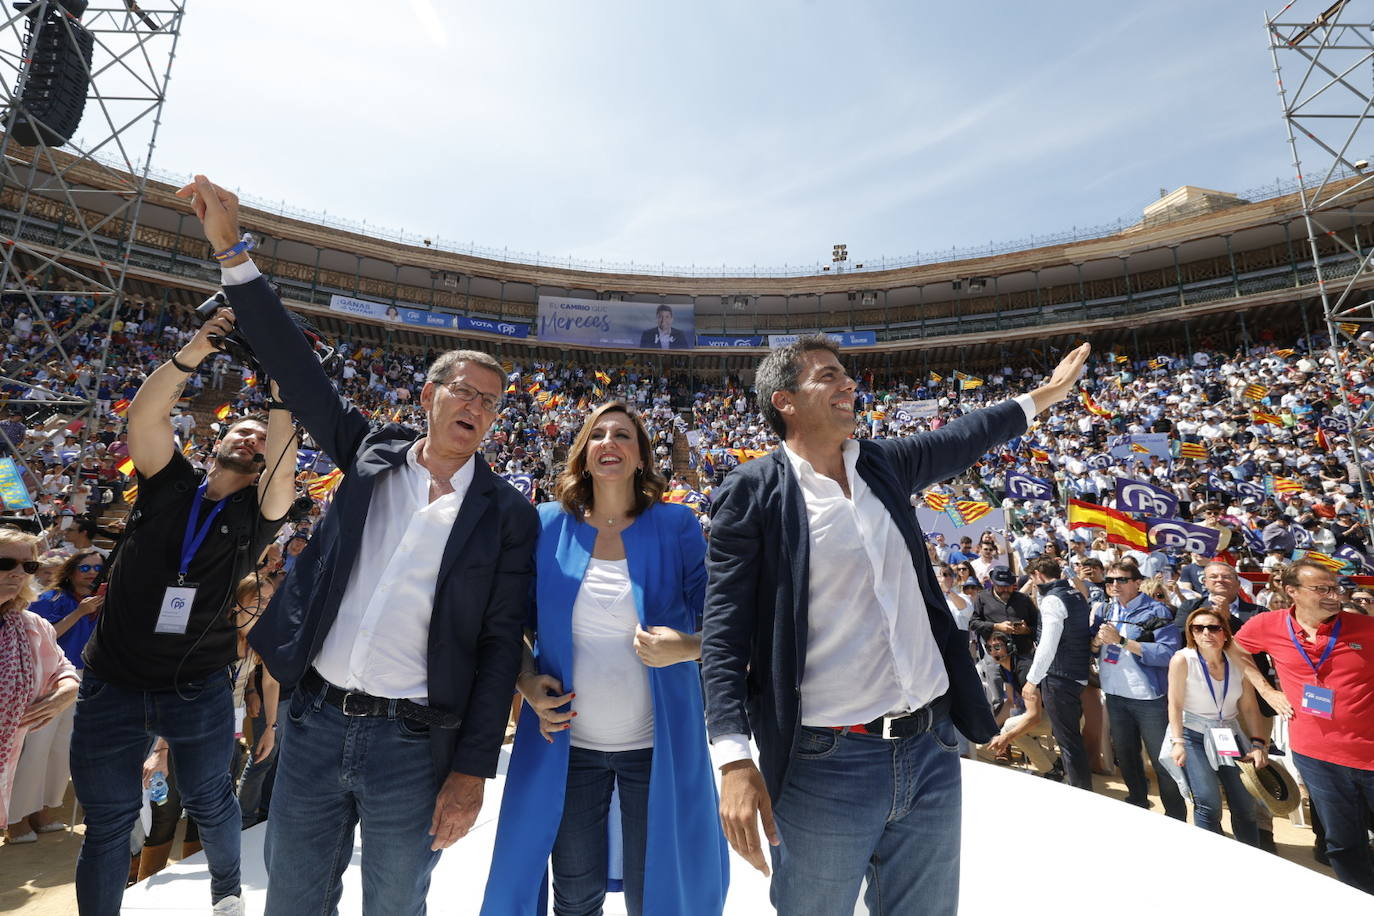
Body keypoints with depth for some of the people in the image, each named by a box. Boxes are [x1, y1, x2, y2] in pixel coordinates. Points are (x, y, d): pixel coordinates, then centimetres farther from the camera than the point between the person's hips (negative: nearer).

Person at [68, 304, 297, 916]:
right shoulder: (168, 483, -1)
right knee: (108, 820, 11)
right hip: (112, 684, 0)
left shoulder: (256, 514, -4)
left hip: (199, 691, 0)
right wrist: (194, 351, -28)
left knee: (210, 802, 18)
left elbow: (282, 473, -25)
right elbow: (145, 417, -16)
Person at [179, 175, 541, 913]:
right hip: (313, 720, 3)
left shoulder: (507, 514, -8)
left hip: (412, 744, -3)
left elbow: (500, 645, -8)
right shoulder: (372, 454, 3)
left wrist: (472, 771, -10)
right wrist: (232, 251, -3)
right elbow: (298, 371, 1)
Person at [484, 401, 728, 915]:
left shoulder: (675, 526, -6)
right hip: (566, 741, 1)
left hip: (657, 743, -1)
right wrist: (526, 682, -8)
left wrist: (686, 648, -23)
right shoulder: (548, 525, -2)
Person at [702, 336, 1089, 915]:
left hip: (932, 748, 6)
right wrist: (736, 761, -19)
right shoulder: (752, 492, -10)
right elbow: (724, 634, -12)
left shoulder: (881, 464, 7)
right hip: (826, 766, -5)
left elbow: (959, 441, 27)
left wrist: (1045, 394, 36)